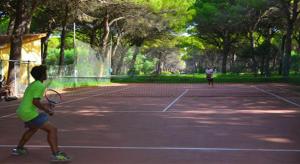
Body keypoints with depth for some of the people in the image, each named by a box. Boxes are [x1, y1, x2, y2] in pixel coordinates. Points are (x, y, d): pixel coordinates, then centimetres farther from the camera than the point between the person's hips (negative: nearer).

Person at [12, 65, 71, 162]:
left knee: (33, 128, 37)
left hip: (22, 111, 10)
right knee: (52, 129, -12)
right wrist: (46, 110, -11)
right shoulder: (40, 86, -14)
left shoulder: (32, 84, 16)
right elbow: (35, 102, -22)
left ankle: (19, 149, 44)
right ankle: (56, 155, -18)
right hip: (29, 113, -10)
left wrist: (44, 105, 26)